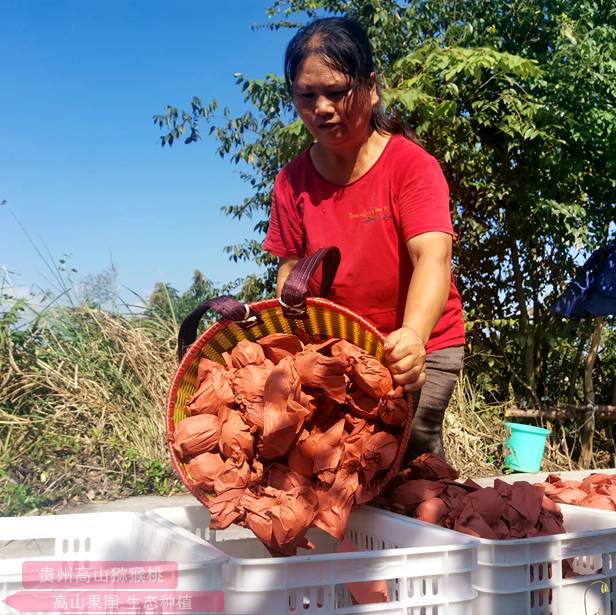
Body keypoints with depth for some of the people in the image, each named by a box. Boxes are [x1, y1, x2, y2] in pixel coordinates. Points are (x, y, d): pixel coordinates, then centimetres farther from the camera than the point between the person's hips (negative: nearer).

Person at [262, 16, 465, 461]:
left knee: (411, 449, -12)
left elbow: (433, 257, -30)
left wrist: (413, 335, -48)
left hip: (421, 346, -3)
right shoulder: (292, 182, -4)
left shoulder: (411, 164, -16)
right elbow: (291, 273, 1)